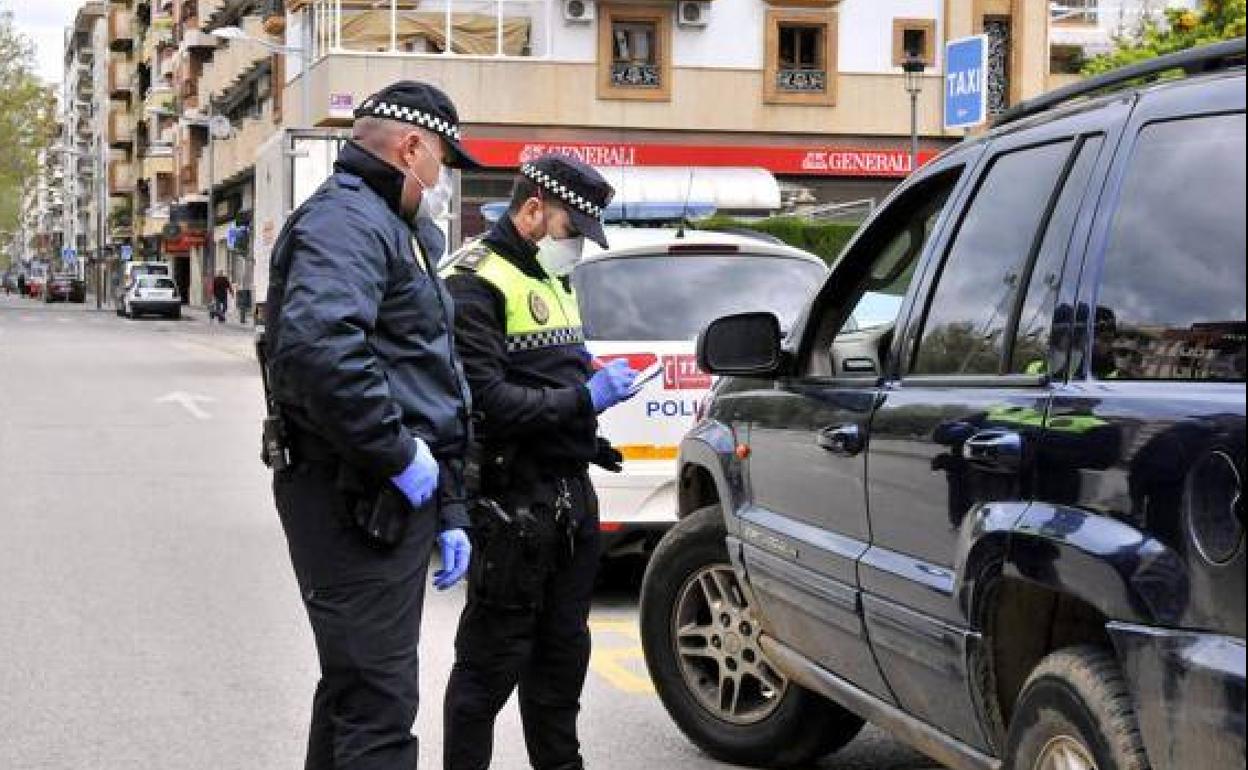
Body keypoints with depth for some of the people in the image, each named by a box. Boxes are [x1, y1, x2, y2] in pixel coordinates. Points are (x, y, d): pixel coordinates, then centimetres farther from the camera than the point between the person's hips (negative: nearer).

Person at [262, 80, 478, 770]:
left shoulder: (388, 226, 22)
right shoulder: (348, 220, -13)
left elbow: (424, 372, 27)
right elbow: (316, 346, -33)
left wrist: (448, 512, 24)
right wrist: (399, 453, -22)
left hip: (394, 501, 11)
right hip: (358, 503, -11)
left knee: (354, 687, 18)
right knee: (379, 705, -10)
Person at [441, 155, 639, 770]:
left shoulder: (553, 280, 19)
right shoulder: (476, 284, -12)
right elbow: (487, 400, -23)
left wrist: (600, 385, 9)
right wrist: (583, 399, -20)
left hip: (571, 490, 9)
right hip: (513, 503, -9)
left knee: (563, 651, 18)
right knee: (493, 661, -2)